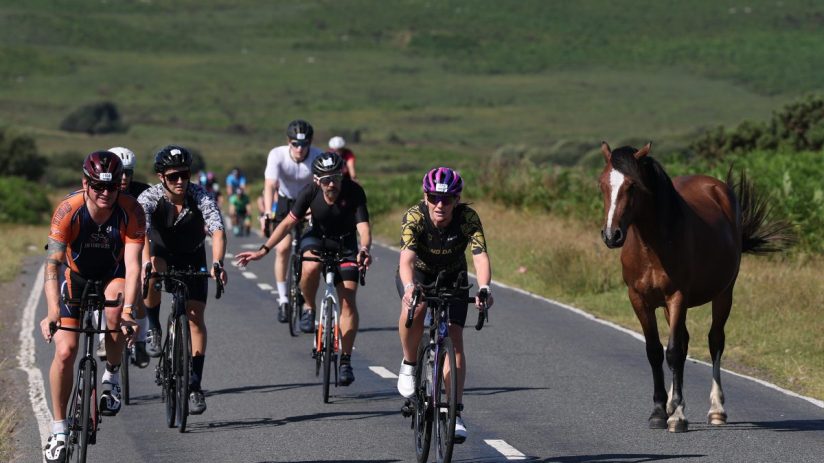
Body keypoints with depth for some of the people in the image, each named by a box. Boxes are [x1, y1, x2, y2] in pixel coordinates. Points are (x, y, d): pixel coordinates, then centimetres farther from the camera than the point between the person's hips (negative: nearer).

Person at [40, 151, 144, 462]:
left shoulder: (131, 211, -27)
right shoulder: (68, 210, -28)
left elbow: (133, 265, -33)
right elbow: (52, 264, -33)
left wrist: (128, 310, -48)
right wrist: (52, 313, -47)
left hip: (114, 276, 0)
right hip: (77, 276, 0)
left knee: (114, 311, -34)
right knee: (65, 352, -12)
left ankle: (112, 377, -7)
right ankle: (59, 430, 4)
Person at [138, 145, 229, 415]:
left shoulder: (201, 197, -25)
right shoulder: (149, 198, -27)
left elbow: (218, 231, -36)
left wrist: (218, 264, -53)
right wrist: (147, 263, -60)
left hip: (192, 258, 1)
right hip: (162, 253, -1)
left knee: (195, 318, -8)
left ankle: (195, 386, 0)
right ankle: (154, 329, -10)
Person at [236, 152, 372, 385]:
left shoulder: (354, 192, -27)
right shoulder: (311, 192, -23)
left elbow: (363, 227, -35)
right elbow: (289, 222, -15)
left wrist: (364, 249, -58)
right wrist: (263, 250, -21)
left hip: (345, 244, -1)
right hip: (317, 238, 1)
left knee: (348, 302, -11)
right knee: (311, 268, -36)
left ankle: (345, 360, -3)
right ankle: (309, 309, -8)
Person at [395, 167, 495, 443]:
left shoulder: (468, 218, -28)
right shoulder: (414, 216, -30)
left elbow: (480, 256, -39)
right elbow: (406, 258, -43)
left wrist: (484, 289, -58)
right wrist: (409, 288, -63)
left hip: (452, 278, 1)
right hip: (417, 274, -1)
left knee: (454, 339, -12)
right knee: (414, 308, -35)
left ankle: (455, 413, -9)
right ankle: (409, 364, -11)